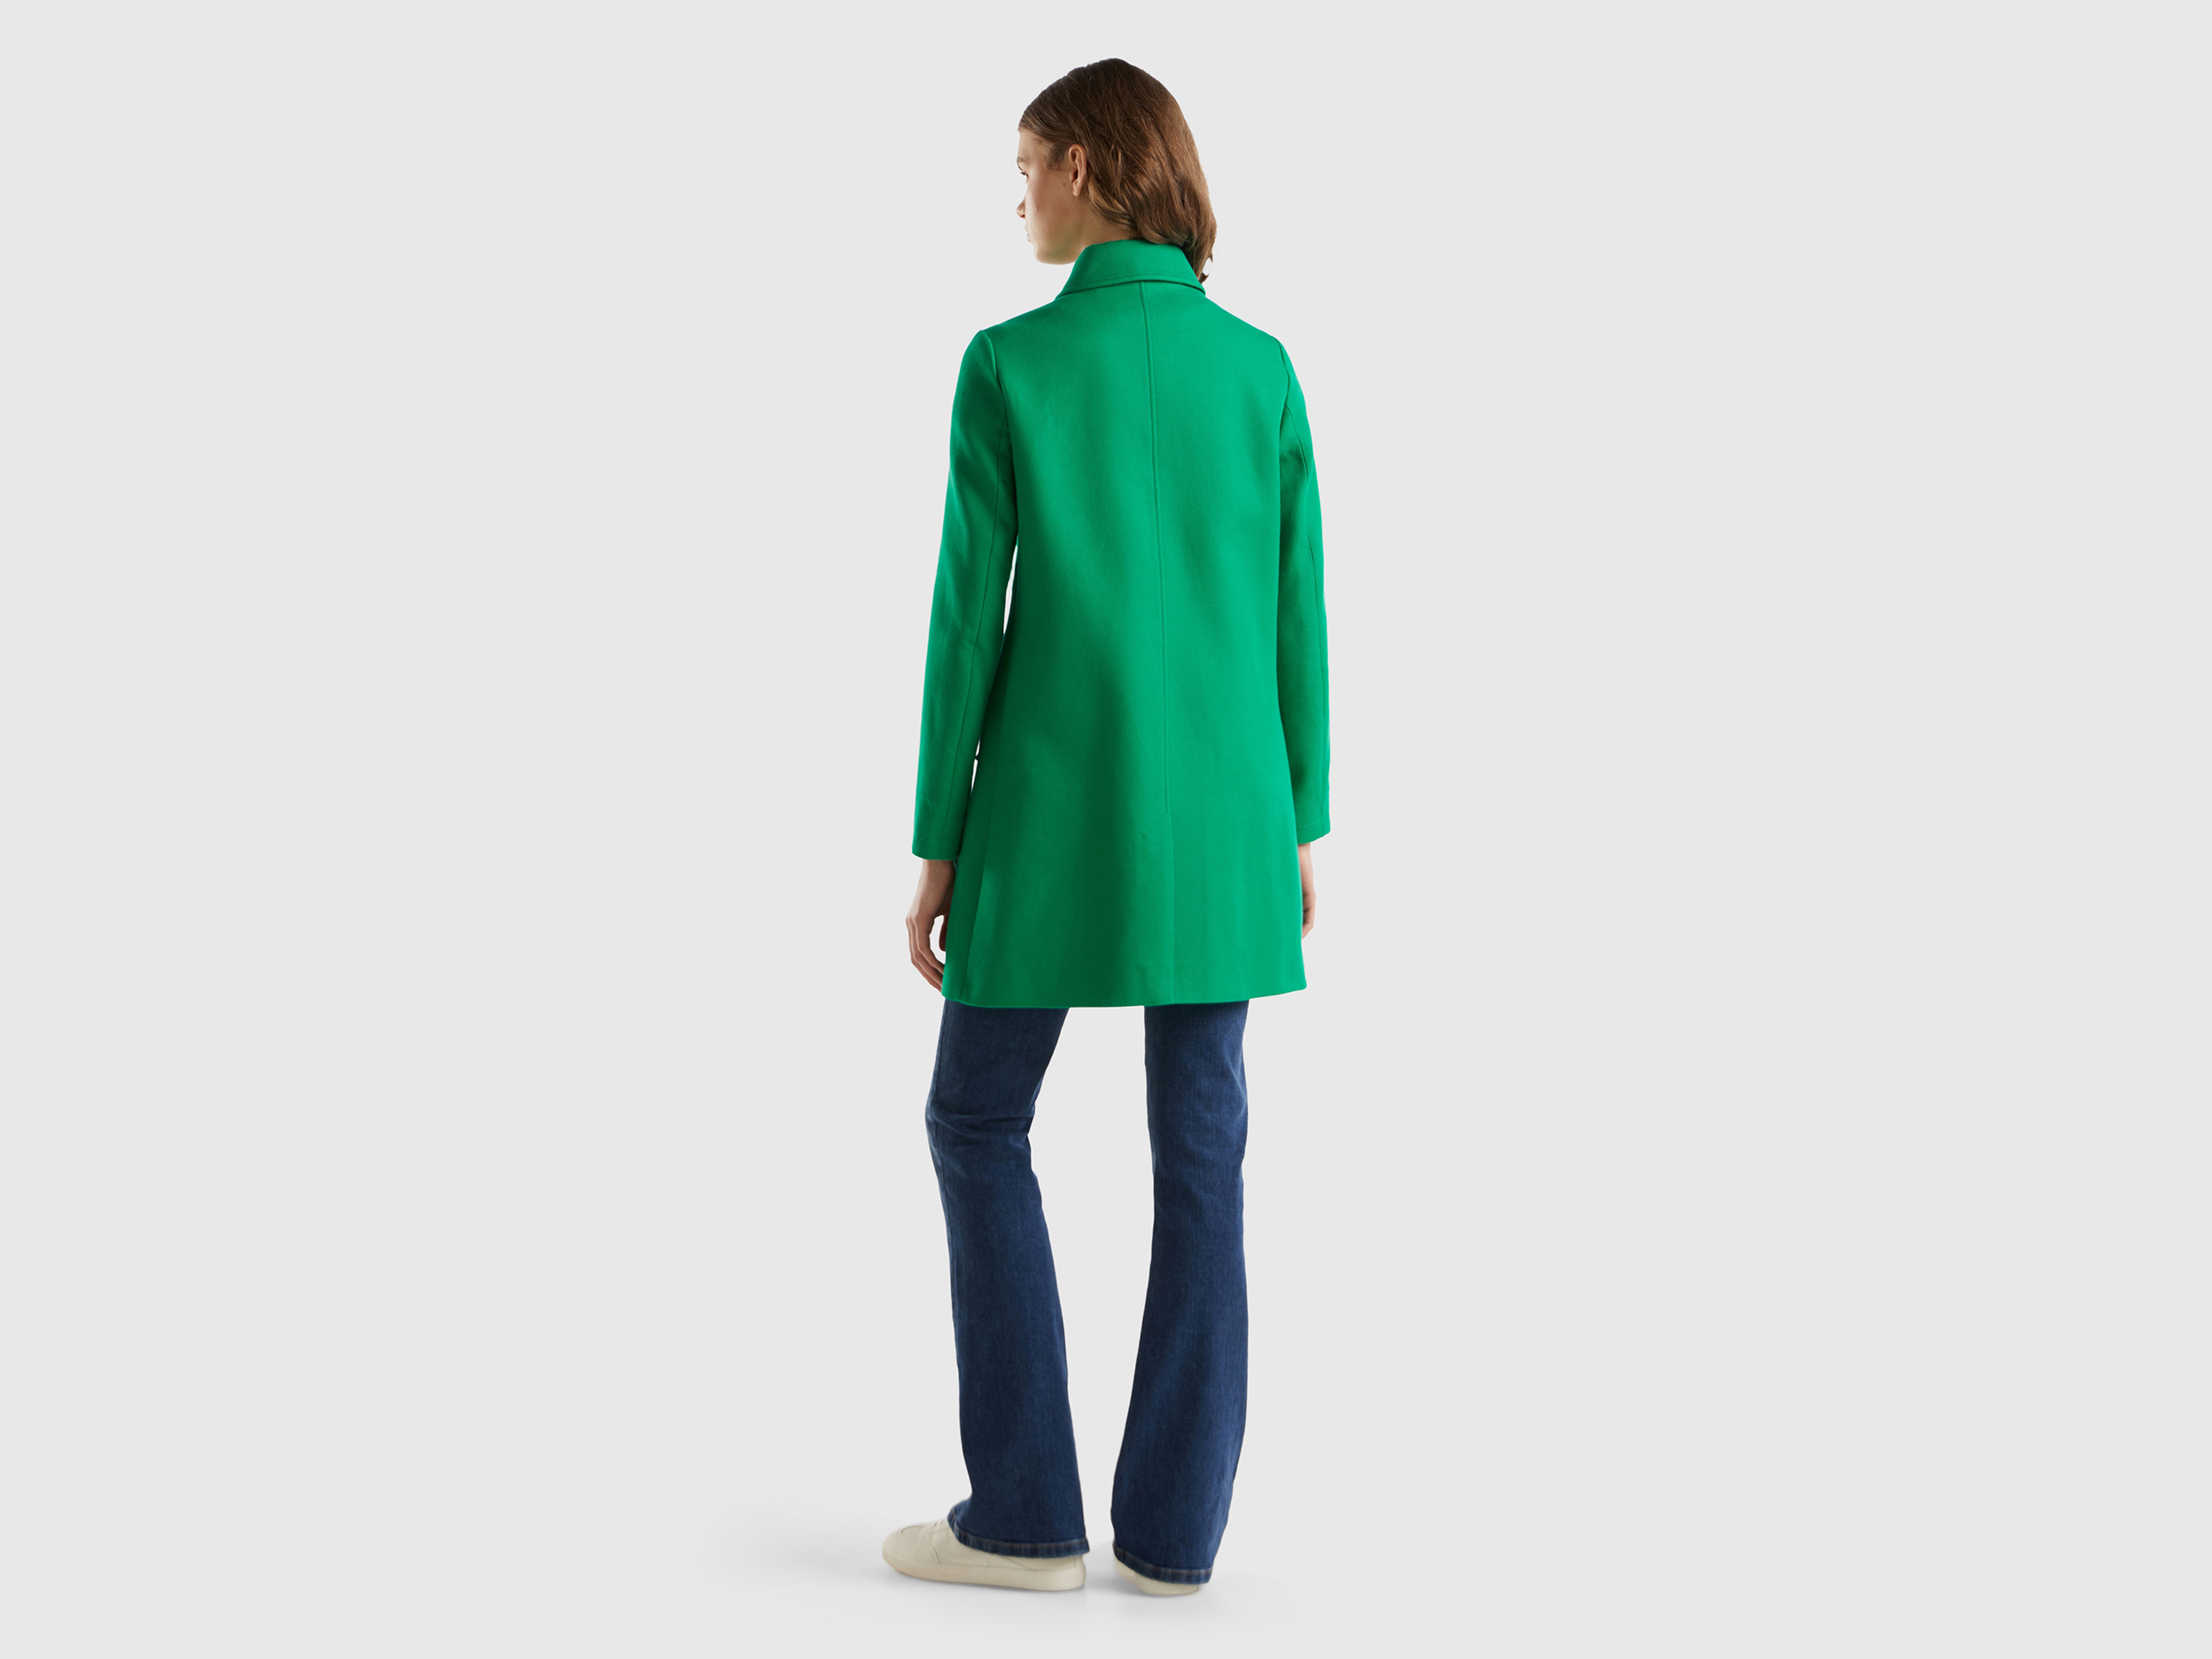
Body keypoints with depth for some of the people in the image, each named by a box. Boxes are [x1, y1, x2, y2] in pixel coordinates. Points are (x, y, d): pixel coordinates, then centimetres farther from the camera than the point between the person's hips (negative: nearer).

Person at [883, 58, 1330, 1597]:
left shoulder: (1011, 364, -9)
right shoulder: (1261, 367, 2)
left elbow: (969, 615, -9)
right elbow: (1292, 614, 3)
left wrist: (938, 840, -2)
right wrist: (1299, 823, 12)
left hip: (1054, 809, -4)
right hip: (1217, 811, 4)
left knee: (980, 1123, 10)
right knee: (1199, 1147, 8)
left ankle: (1026, 1511, 10)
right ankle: (1176, 1524, 11)